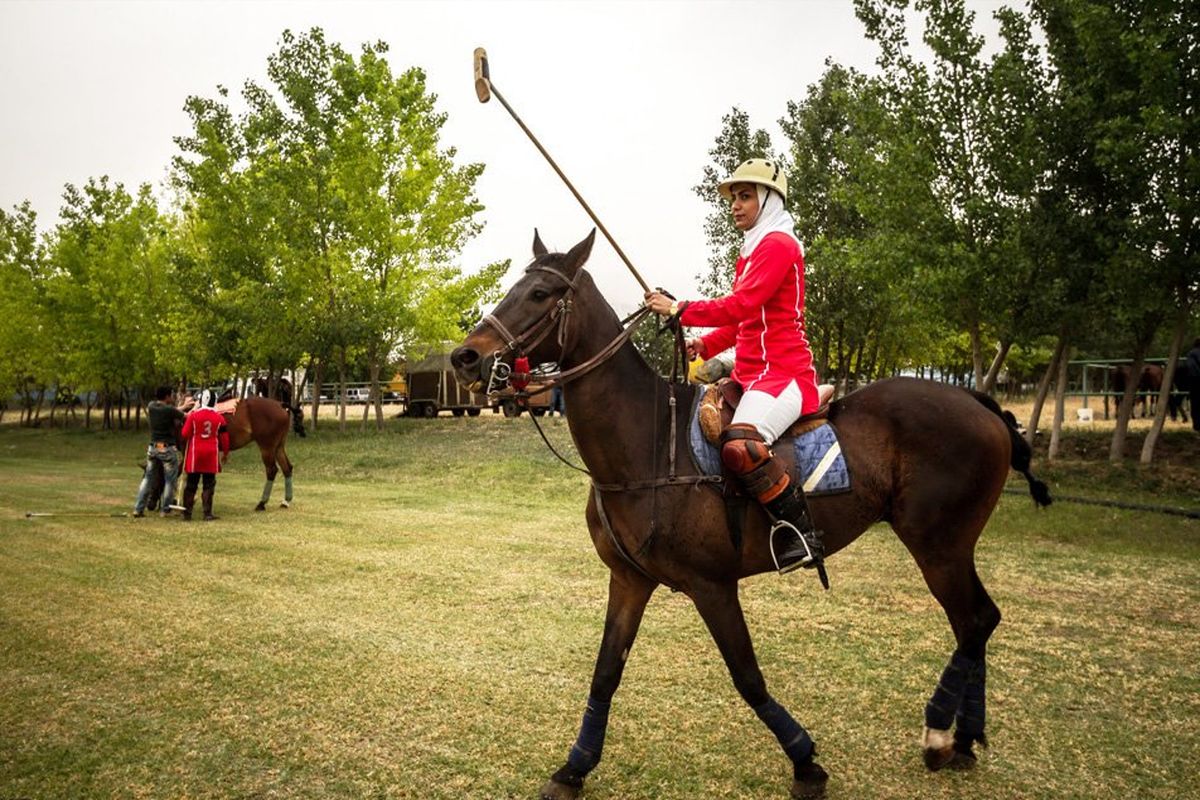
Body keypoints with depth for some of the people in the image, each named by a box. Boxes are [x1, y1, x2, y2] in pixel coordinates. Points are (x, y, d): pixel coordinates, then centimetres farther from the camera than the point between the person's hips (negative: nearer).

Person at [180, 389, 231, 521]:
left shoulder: (193, 415, -6)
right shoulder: (219, 418, -2)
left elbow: (185, 434, -3)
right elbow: (224, 438, 3)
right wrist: (225, 453, 15)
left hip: (195, 453, 0)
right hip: (211, 455, 0)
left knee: (191, 484, 10)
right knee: (209, 485, 6)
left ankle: (187, 512, 15)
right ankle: (207, 513, 5)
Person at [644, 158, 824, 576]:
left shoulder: (778, 244, -7)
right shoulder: (751, 250, 23)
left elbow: (741, 305, -21)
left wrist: (680, 310, -18)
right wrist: (704, 345, 7)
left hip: (784, 373, -10)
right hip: (750, 373, 10)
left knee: (740, 445, -34)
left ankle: (802, 533, -20)